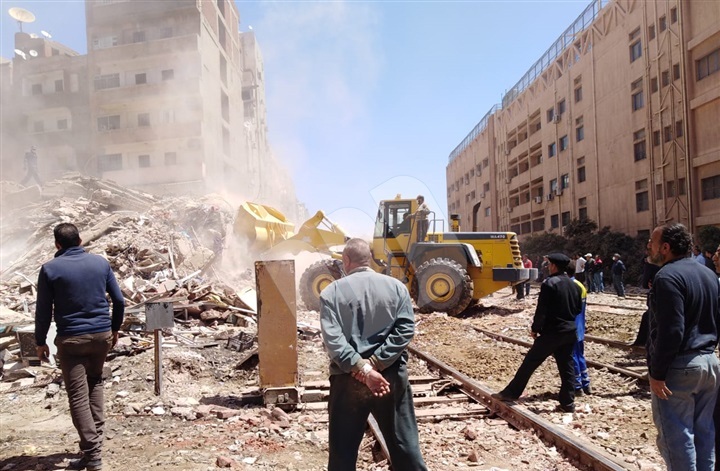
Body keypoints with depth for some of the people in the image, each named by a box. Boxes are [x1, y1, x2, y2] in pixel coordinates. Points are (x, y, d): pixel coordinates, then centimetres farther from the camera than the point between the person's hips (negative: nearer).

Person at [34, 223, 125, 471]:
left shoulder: (50, 269, -6)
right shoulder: (100, 262, 2)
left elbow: (43, 310, -5)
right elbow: (119, 300, 5)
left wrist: (40, 342, 7)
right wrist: (115, 329, 17)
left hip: (71, 339, -3)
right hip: (102, 335, 4)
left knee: (78, 396, 2)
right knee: (95, 382, 23)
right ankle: (95, 439, 23)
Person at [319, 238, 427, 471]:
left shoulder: (332, 292, -3)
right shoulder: (396, 286, 3)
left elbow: (332, 338, -15)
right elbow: (405, 329, -7)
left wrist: (362, 369, -16)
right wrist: (374, 363, -12)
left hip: (348, 379, -1)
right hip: (392, 376, 2)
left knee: (343, 450, 13)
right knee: (404, 444, 15)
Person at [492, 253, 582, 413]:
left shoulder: (549, 283, -15)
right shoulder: (573, 285, 8)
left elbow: (542, 310, -17)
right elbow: (578, 308, 17)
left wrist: (535, 328, -6)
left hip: (552, 332, -7)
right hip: (570, 332, 7)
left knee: (530, 362, 1)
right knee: (566, 366, 12)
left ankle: (511, 393, 9)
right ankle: (568, 402, 14)